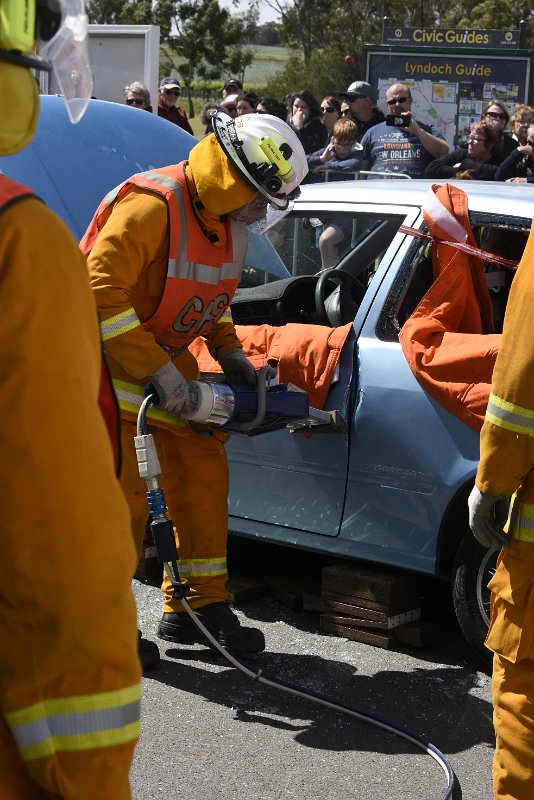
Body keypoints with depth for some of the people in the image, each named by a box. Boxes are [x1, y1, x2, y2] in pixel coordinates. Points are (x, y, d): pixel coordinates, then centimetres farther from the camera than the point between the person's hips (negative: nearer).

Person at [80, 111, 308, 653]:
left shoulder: (230, 222, 2)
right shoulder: (152, 206, -27)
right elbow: (101, 295, -31)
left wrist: (230, 352, 4)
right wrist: (158, 371, -31)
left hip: (164, 355, 9)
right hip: (106, 353, -8)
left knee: (201, 470, 6)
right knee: (120, 497, -10)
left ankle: (197, 605, 17)